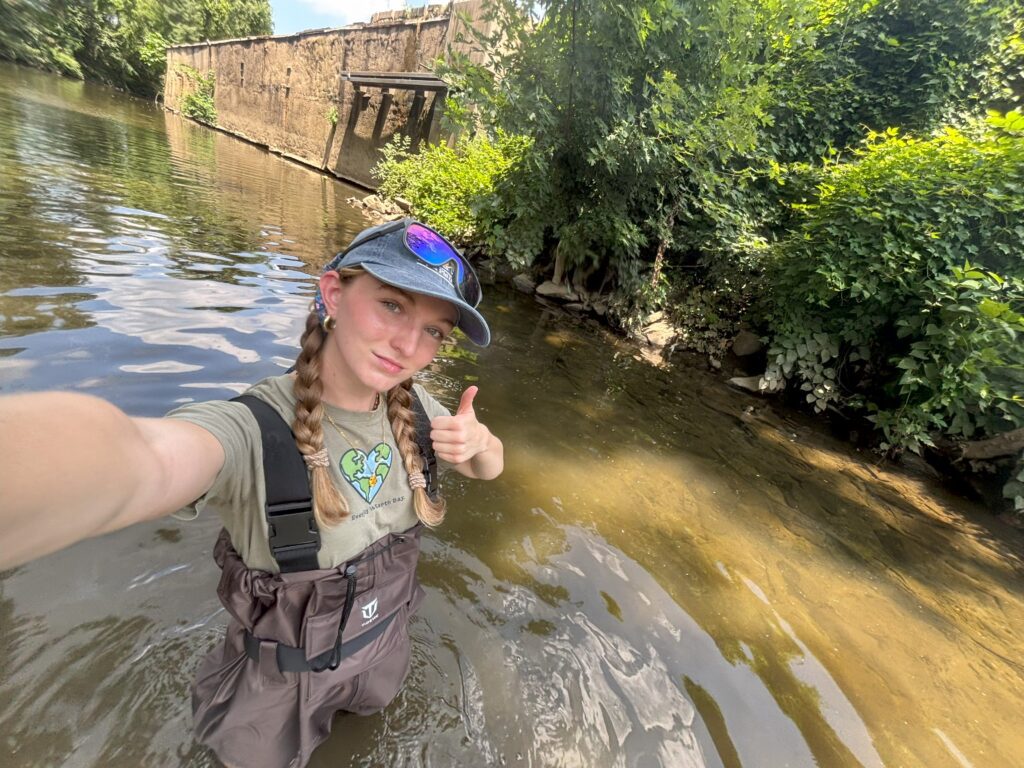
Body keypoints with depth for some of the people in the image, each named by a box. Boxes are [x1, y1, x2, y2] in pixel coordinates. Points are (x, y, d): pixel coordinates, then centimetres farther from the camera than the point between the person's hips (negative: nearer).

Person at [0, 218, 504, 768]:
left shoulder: (411, 409, -19)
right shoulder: (253, 431, -37)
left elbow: (487, 468, -6)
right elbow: (140, 458, -58)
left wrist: (478, 442, -30)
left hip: (383, 644, 5)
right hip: (282, 676, -4)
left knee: (371, 707, 35)